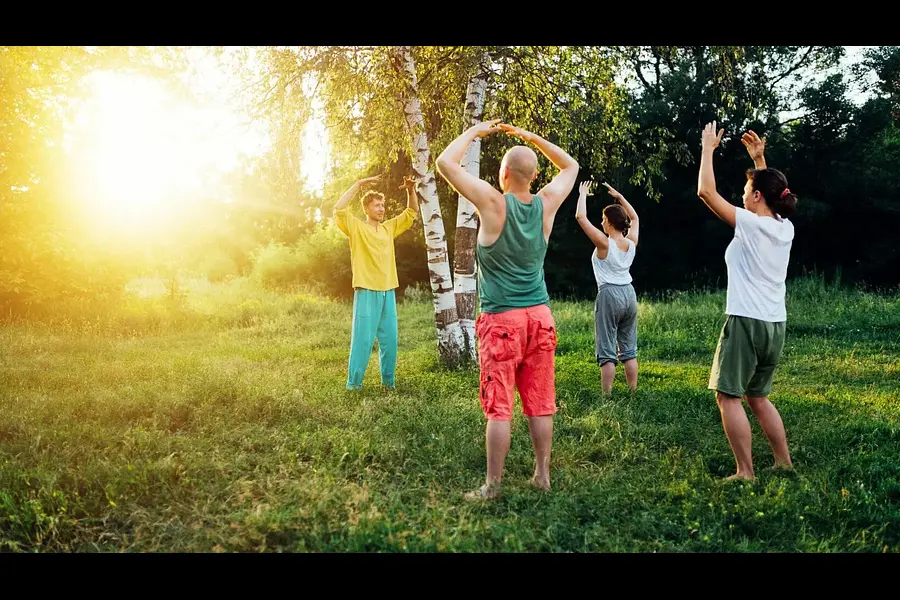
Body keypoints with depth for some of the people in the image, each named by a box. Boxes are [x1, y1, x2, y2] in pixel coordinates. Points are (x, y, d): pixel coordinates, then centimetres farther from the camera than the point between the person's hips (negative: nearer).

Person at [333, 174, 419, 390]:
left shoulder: (389, 228, 13)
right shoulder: (357, 227, -3)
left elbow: (412, 212, 19)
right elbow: (339, 209, -19)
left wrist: (411, 190, 2)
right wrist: (358, 184, -18)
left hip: (388, 293, 6)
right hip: (367, 293, -5)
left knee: (389, 340, 9)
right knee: (362, 340, -3)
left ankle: (388, 381, 19)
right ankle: (353, 384, 4)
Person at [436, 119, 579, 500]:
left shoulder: (494, 202, -12)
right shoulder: (546, 204, 0)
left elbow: (445, 162, -9)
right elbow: (570, 167, 20)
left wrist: (477, 131, 3)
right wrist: (530, 137, 18)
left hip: (501, 319, -4)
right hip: (539, 316, 5)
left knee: (498, 407, -1)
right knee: (540, 404, 10)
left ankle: (493, 485, 4)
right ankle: (542, 476, 19)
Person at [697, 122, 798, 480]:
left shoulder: (750, 224, -12)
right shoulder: (785, 227, 7)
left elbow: (705, 191, -10)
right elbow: (771, 193, 29)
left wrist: (708, 148, 0)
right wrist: (759, 158, 28)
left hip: (746, 322, -8)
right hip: (775, 325, 8)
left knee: (728, 396, -1)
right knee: (757, 396, 20)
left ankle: (746, 472, -3)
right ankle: (784, 462, 22)